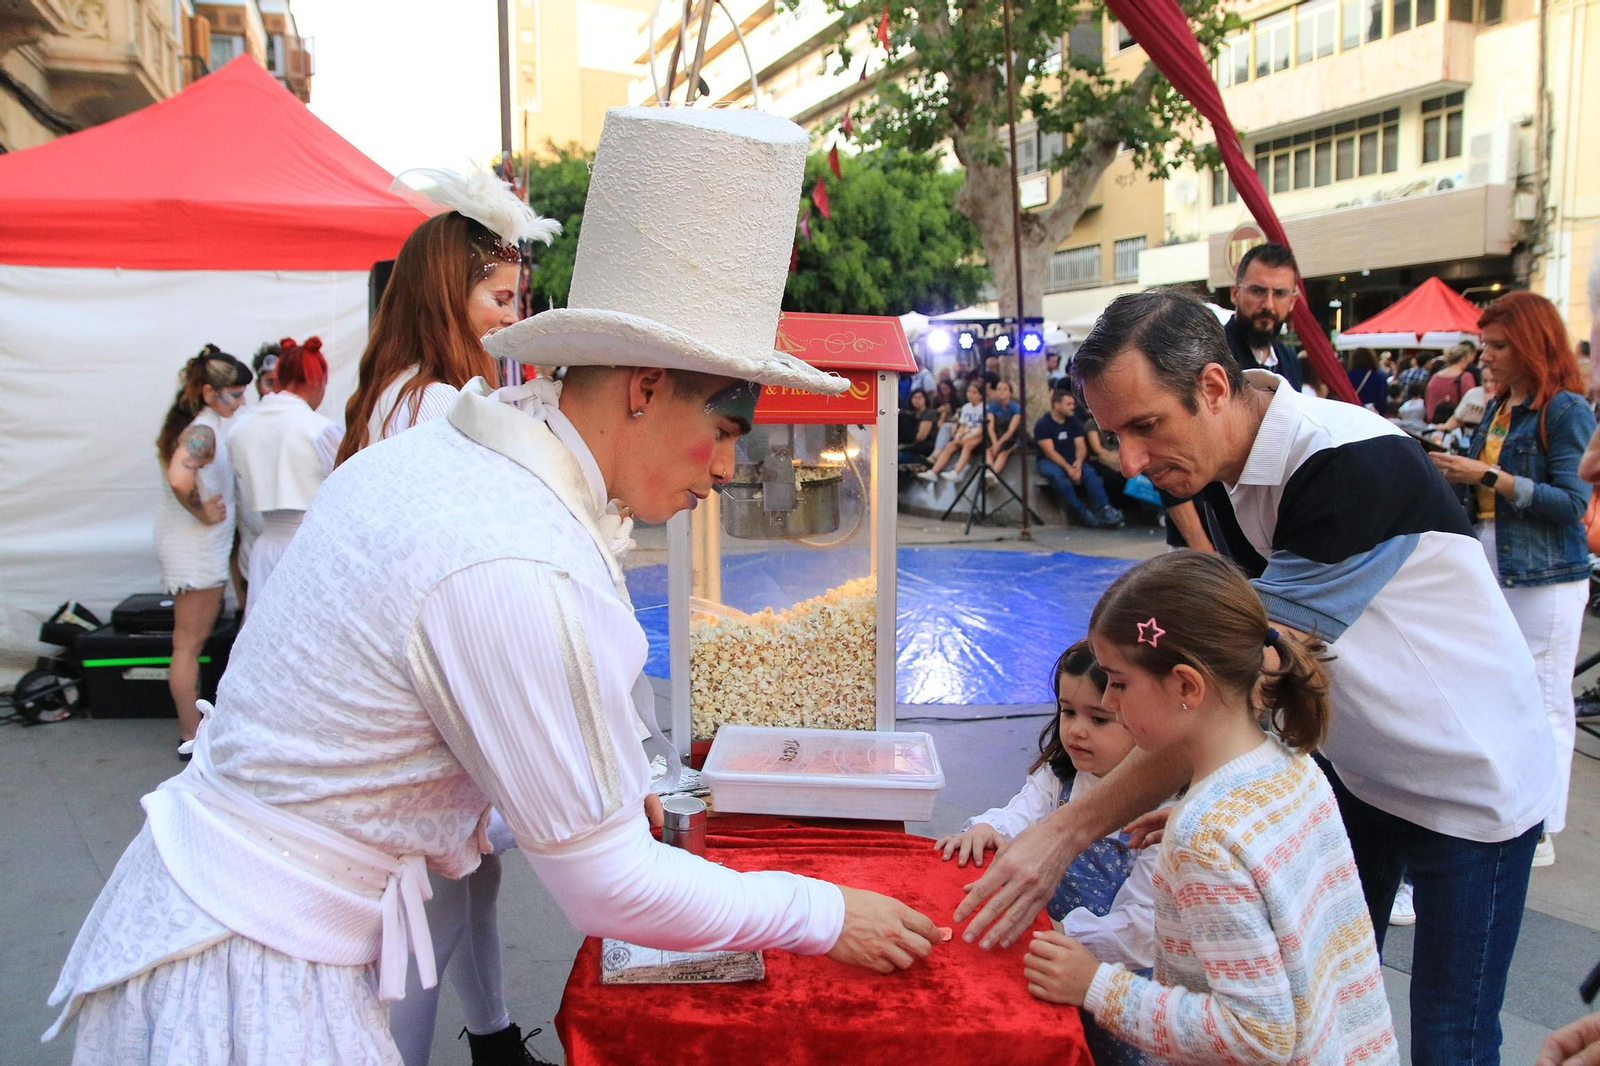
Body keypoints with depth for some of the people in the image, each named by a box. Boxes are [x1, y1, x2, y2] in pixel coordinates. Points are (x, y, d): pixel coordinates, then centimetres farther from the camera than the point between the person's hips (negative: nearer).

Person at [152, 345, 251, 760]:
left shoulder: (205, 424, 8)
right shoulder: (204, 430, -21)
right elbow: (179, 478, -39)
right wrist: (203, 512, -22)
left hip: (201, 545, 10)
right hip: (196, 547, -10)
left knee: (190, 642, 19)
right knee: (189, 643, 0)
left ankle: (193, 723, 32)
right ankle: (191, 736, 10)